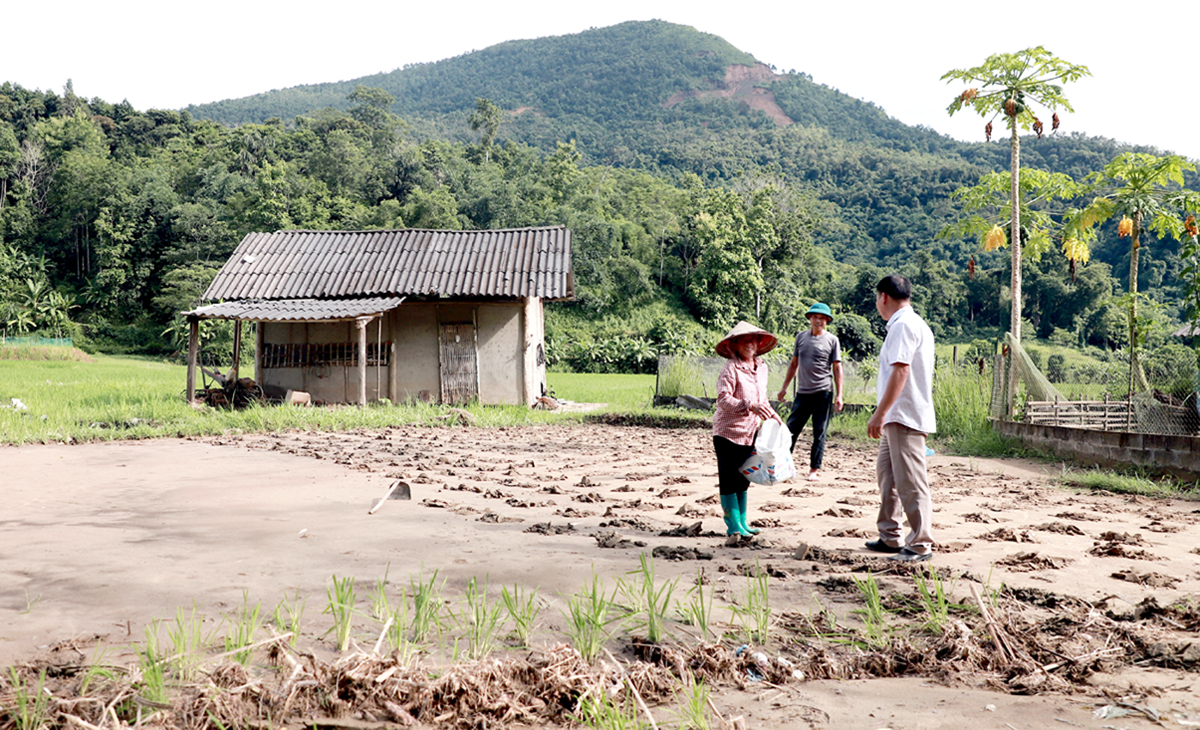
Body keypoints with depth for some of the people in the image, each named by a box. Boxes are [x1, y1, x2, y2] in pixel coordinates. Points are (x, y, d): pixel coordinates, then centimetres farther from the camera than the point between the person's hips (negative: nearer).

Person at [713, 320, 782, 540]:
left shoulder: (762, 367, 11)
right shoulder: (731, 368, -13)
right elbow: (723, 399, -21)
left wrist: (772, 414, 15)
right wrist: (750, 406, -31)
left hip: (749, 433, 7)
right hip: (728, 431, -7)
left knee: (743, 479, 14)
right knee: (729, 480, -2)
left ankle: (741, 521, 23)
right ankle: (733, 525, 3)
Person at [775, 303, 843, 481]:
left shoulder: (832, 340, 1)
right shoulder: (801, 337, 10)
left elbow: (837, 368, 1)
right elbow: (794, 363, 17)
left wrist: (839, 395, -5)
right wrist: (784, 387, 15)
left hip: (823, 393, -3)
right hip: (802, 392, 3)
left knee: (819, 433, 2)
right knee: (791, 429, 1)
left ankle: (815, 469, 11)